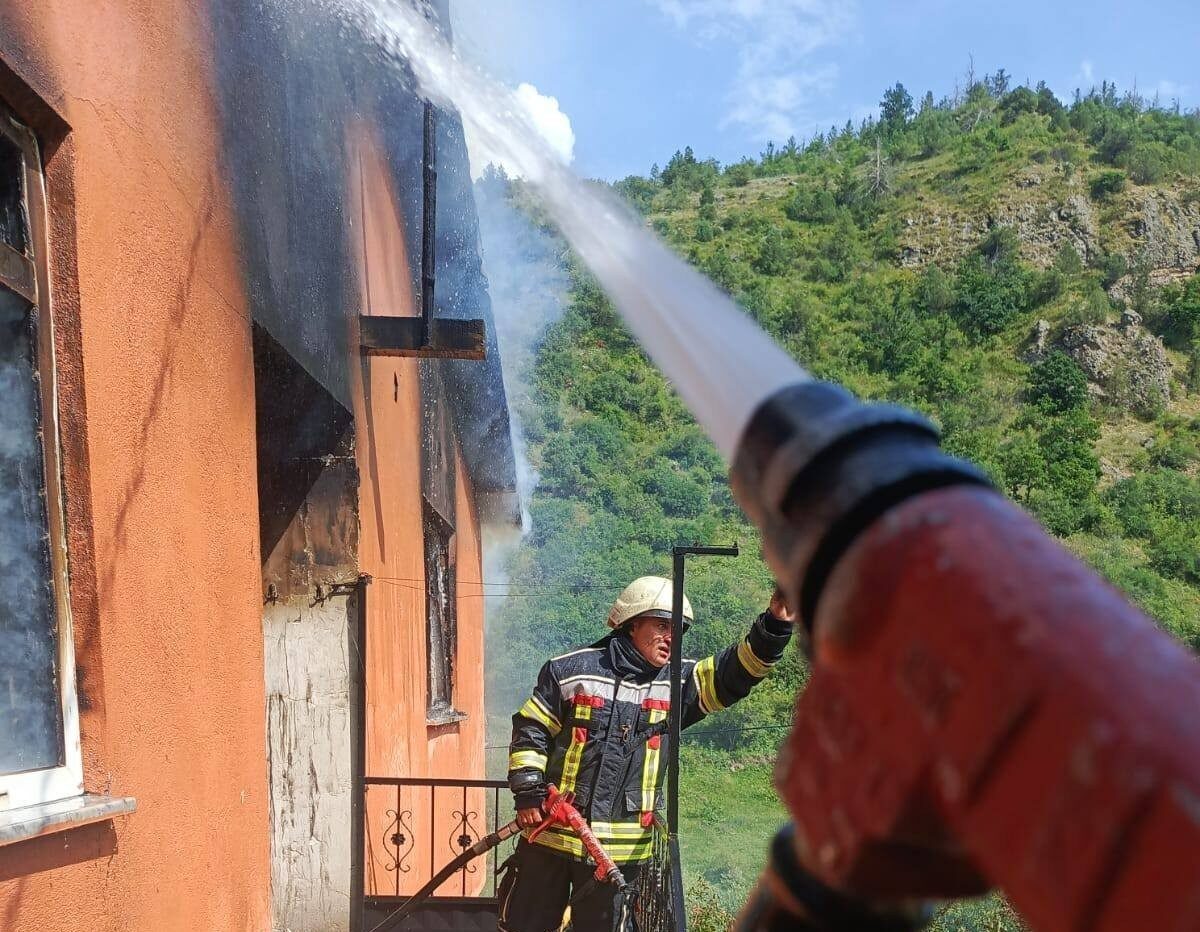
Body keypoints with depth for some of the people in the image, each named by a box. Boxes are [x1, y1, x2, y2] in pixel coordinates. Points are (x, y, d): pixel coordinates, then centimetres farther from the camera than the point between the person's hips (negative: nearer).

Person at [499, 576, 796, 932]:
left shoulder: (676, 682, 2)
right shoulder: (571, 670, -5)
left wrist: (774, 626, -24)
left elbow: (734, 672, -8)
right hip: (550, 834, -2)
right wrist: (528, 792, -8)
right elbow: (530, 730, 0)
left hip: (621, 848, 2)